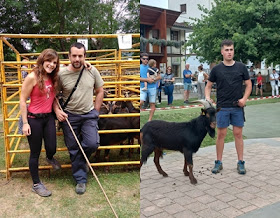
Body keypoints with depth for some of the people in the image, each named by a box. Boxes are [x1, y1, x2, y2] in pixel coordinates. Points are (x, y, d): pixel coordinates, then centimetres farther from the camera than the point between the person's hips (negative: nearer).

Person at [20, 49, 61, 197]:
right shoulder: (32, 77, -14)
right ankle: (36, 184, 22)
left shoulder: (53, 78, 3)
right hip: (34, 119, -5)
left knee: (52, 148, 4)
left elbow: (53, 97, 17)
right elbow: (22, 100, -11)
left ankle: (50, 158, 42)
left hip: (49, 117, 5)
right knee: (35, 153, 6)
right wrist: (25, 123, -12)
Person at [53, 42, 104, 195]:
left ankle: (82, 160, 22)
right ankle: (81, 179, 25)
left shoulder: (92, 71, -5)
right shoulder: (61, 74, -8)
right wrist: (57, 110, -14)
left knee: (92, 144, -14)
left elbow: (100, 91, 5)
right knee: (74, 150, 6)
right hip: (69, 116, 0)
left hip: (89, 115, 1)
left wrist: (95, 112, 2)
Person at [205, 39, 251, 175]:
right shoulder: (216, 69, 2)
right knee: (221, 134, 4)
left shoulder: (241, 67, 3)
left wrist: (244, 98, -7)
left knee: (238, 134, 6)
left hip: (238, 107, 1)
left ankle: (240, 162, 17)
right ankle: (219, 162, 16)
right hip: (222, 107, 0)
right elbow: (209, 86, 9)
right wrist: (207, 98, -8)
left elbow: (248, 84, 8)